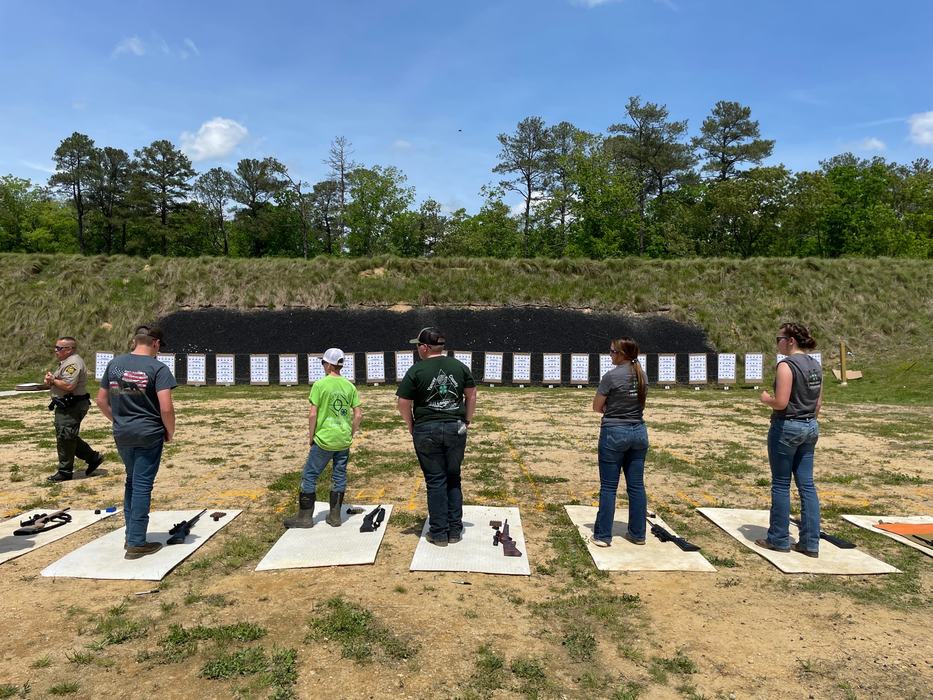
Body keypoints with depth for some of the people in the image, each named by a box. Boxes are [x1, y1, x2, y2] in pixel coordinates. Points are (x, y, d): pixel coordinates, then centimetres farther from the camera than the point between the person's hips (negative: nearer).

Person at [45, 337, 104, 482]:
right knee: (69, 438, 16)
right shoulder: (66, 362, 17)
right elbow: (59, 382, 21)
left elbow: (69, 386, -27)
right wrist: (51, 380, 0)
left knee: (65, 438, -3)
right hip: (65, 406, 11)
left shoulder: (73, 363, -18)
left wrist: (53, 381, -12)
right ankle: (94, 458, 23)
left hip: (72, 408, -11)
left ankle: (65, 472, 8)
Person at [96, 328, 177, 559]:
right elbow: (166, 408, -19)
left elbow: (101, 400, 11)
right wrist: (170, 432, -4)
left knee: (131, 481, 20)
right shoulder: (158, 368, -13)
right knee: (142, 485, 2)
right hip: (148, 434, -5)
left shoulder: (114, 364, 5)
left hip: (121, 434, 6)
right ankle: (136, 543, 8)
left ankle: (131, 535, 28)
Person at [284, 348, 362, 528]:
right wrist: (351, 434, 13)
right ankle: (335, 516, 19)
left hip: (324, 439, -4)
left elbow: (313, 414, -12)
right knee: (339, 476, 13)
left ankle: (305, 516, 13)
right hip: (344, 441, 4)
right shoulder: (349, 386, 3)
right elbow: (358, 414, 3)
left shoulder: (320, 384, -10)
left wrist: (311, 436, 1)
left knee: (309, 475, 8)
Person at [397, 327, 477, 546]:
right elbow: (471, 395, 9)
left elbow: (403, 403, -7)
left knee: (435, 481, 6)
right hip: (456, 429, 3)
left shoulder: (416, 370, -7)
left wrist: (411, 426, 6)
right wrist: (467, 421, 16)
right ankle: (455, 530, 20)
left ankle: (439, 533, 13)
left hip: (427, 431, -3)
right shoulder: (459, 366, 4)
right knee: (453, 479, 14)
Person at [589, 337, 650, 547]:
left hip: (614, 432, -6)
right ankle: (638, 533, 20)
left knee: (608, 487, 3)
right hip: (639, 432, 6)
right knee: (636, 485, 12)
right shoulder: (642, 375, 5)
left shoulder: (611, 376, -15)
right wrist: (626, 412, 8)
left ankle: (603, 535, 9)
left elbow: (597, 407, -7)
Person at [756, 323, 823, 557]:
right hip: (810, 427, 8)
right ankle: (810, 543, 15)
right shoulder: (815, 365, 8)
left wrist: (766, 399, -4)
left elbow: (781, 403, -23)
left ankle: (779, 539, 14)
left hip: (786, 427, -8)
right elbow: (818, 403, 14)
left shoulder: (786, 365, -17)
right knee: (807, 485, 10)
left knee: (781, 485, 4)